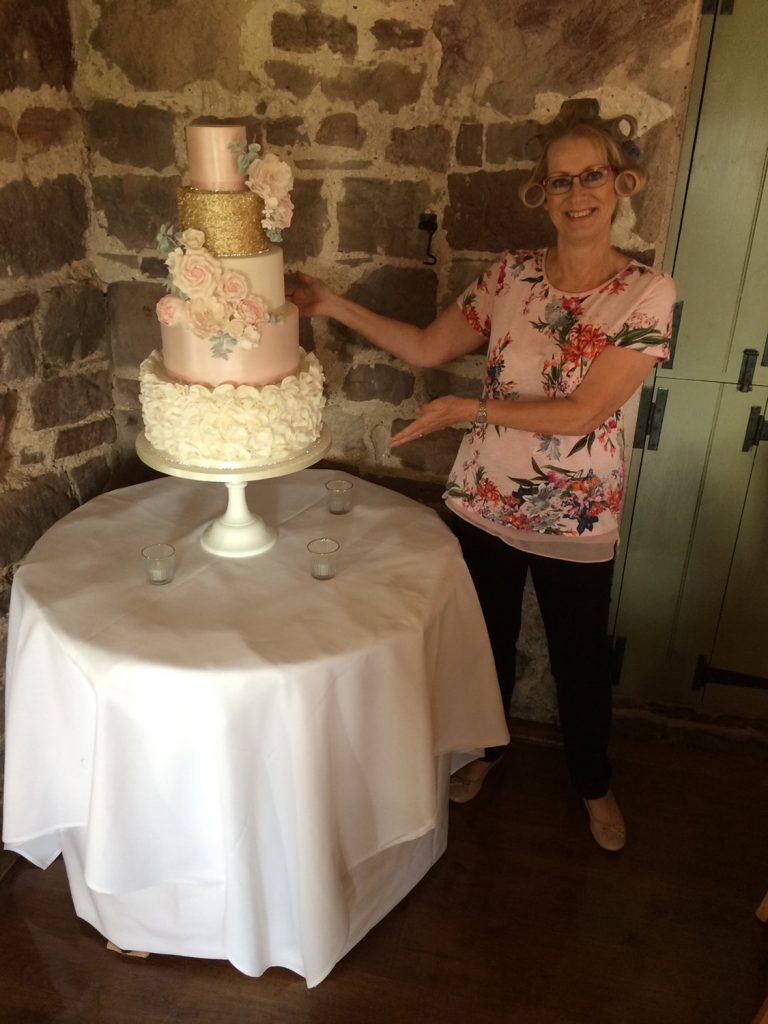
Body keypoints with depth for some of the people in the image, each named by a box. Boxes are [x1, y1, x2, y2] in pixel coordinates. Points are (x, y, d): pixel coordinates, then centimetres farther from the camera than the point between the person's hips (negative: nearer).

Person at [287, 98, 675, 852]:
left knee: (580, 660, 15)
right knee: (487, 639, 20)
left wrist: (472, 409, -24)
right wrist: (337, 307, -5)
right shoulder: (510, 275, -2)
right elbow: (427, 347, 3)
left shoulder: (646, 293, -12)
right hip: (484, 501, 3)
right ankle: (484, 750, 49)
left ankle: (593, 785, 43)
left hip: (575, 518, -2)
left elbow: (585, 409, -20)